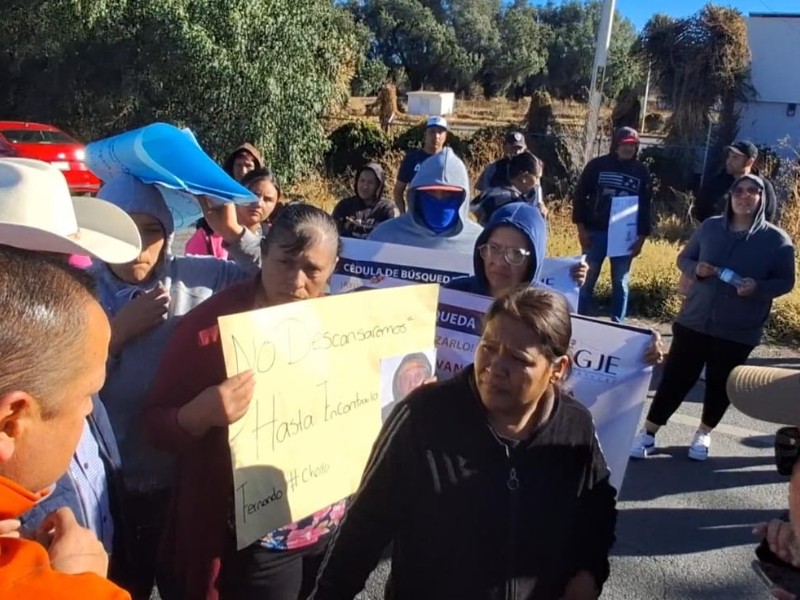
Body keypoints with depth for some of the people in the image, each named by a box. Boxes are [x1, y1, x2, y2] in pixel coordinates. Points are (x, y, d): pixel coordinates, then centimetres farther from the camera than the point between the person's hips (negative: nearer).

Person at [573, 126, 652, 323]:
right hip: (595, 232, -1)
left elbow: (645, 206, 7)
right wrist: (581, 228, -6)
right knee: (587, 280, 2)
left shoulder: (641, 171, 5)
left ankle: (617, 325, 17)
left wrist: (642, 236, 0)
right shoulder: (597, 165, 0)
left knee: (620, 283, 8)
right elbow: (580, 196, 0)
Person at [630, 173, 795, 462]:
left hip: (739, 331, -1)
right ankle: (649, 432, 15)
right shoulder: (711, 226, 1)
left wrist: (758, 287, -22)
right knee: (676, 377, 4)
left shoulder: (776, 239, -5)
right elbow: (683, 258, 10)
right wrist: (697, 269, -13)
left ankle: (704, 434, 34)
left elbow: (785, 282, -2)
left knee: (720, 384, 12)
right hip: (694, 320, 1)